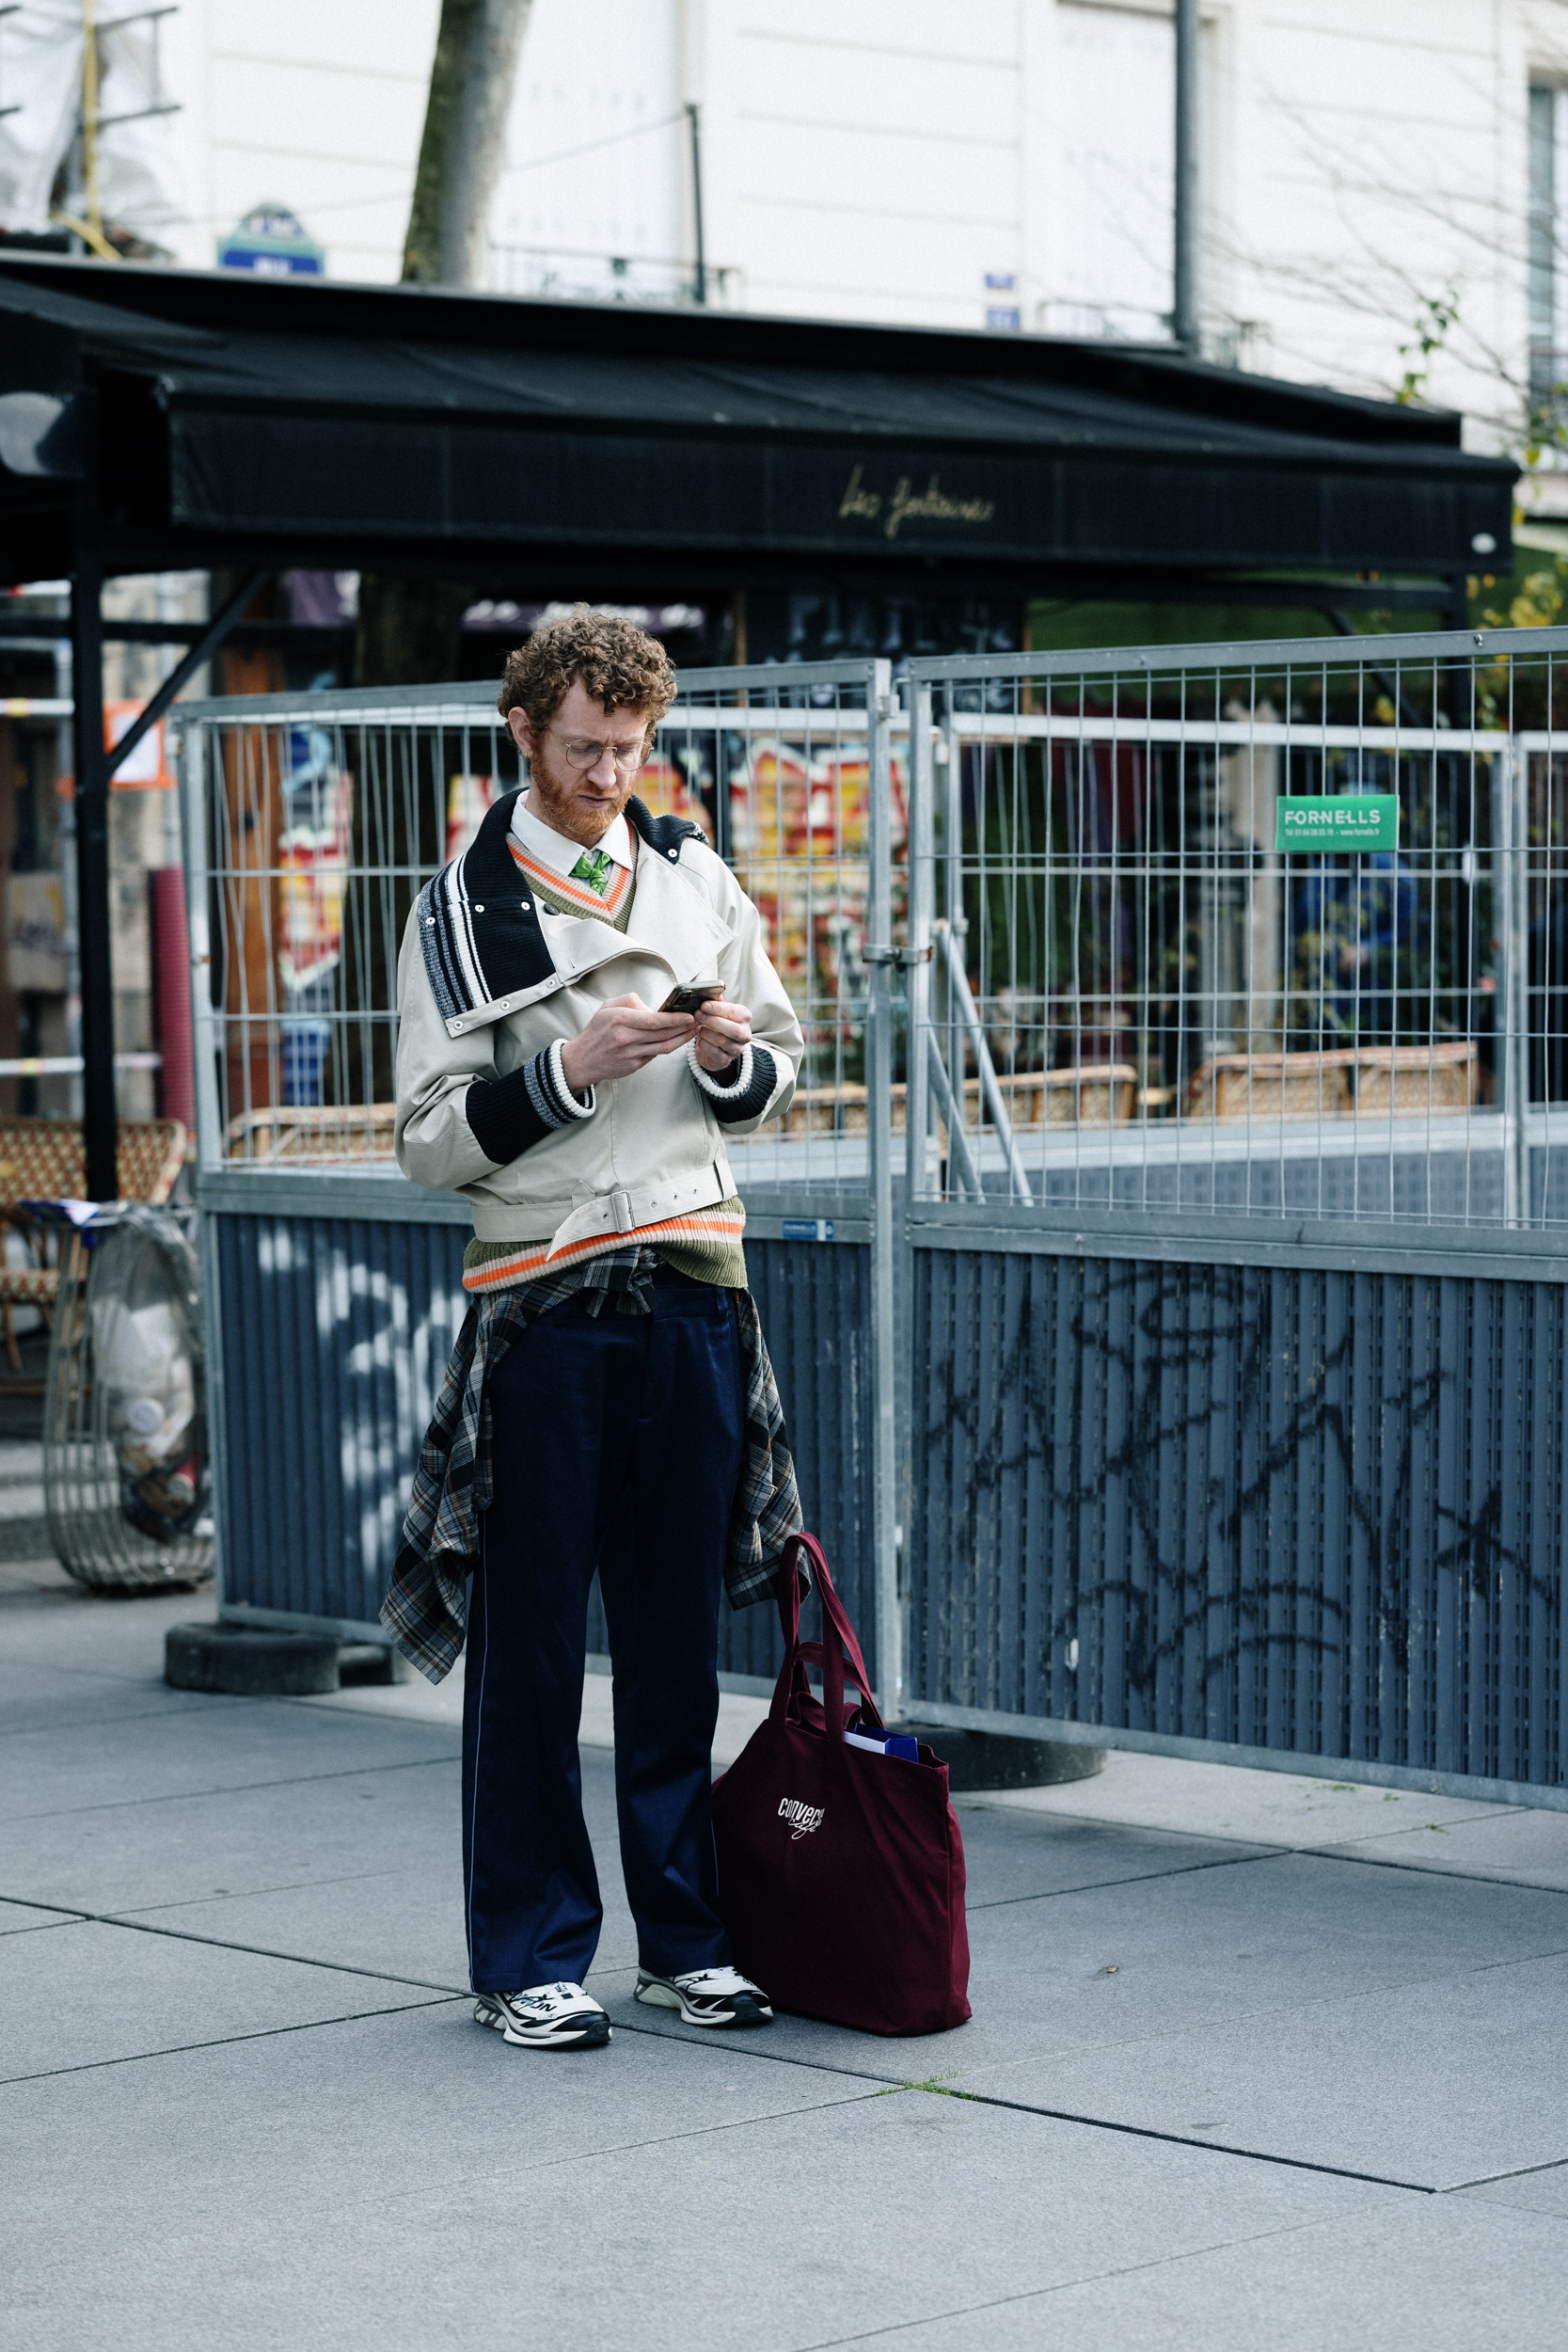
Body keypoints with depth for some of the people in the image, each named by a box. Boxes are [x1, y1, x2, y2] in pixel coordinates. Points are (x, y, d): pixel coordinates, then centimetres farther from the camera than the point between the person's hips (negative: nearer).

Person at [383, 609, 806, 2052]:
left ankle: (686, 1937, 17)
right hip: (543, 1298, -3)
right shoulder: (463, 908, 0)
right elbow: (431, 1143, -5)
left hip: (694, 1285, 3)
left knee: (680, 1634, 8)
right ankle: (531, 1958, 8)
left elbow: (779, 1079, 19)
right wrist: (570, 1072, -17)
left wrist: (733, 1052, -3)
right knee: (532, 1645, -1)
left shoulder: (697, 877, 12)